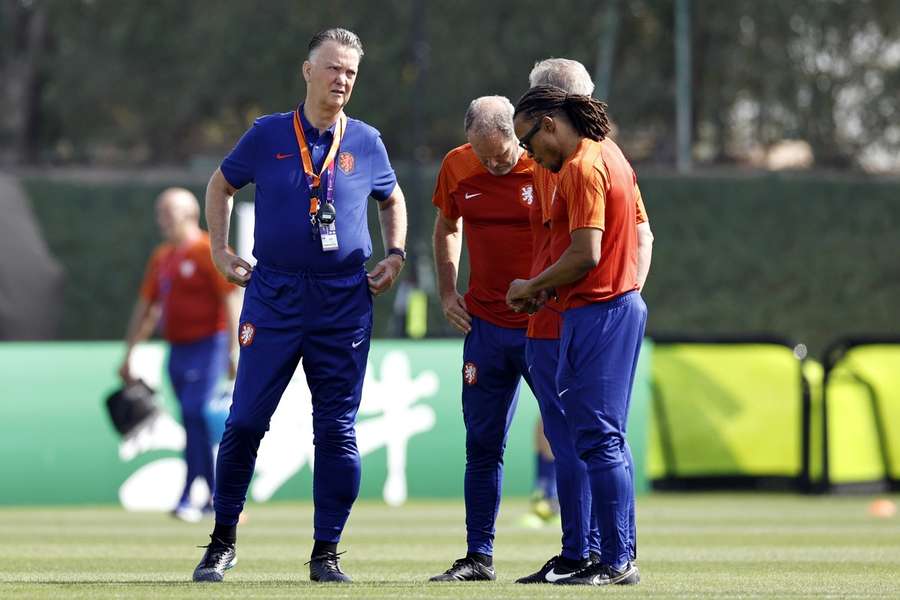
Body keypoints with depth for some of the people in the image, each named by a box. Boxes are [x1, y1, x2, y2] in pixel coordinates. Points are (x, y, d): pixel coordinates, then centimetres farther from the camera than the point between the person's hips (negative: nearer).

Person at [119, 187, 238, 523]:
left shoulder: (210, 252, -7)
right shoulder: (161, 258, 17)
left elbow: (231, 303, -13)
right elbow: (145, 308, 22)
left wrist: (233, 353, -19)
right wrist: (128, 355, 20)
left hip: (208, 347, -8)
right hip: (177, 352, 8)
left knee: (196, 416, -16)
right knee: (195, 423, 8)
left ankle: (189, 499, -19)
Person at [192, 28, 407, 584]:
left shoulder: (366, 142, 5)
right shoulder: (268, 135, 1)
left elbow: (392, 199, 23)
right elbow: (221, 185, 17)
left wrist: (396, 255, 11)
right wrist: (220, 250, 8)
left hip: (345, 303, 1)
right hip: (273, 297, -1)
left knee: (337, 431, 1)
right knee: (245, 421, -4)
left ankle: (327, 553, 10)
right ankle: (223, 543, 9)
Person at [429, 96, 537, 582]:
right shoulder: (457, 168, 2)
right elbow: (446, 228, 21)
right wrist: (447, 292, 12)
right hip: (485, 325, 4)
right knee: (482, 445, 7)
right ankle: (479, 557, 13)